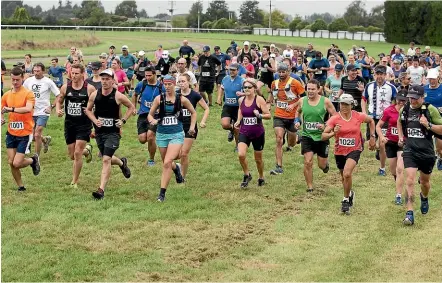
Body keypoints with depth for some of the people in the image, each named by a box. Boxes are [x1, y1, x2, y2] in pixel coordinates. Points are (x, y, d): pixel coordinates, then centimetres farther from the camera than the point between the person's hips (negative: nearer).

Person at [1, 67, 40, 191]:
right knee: (11, 162, 3)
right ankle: (21, 187, 21)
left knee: (17, 163, -9)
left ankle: (33, 160, 22)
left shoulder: (28, 93, -10)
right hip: (11, 133, 5)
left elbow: (28, 109, -28)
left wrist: (12, 109, -32)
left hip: (25, 133, -5)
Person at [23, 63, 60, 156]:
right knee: (32, 135, 10)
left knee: (37, 135, -11)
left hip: (43, 112, -5)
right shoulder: (28, 81, 2)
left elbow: (59, 96, -4)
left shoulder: (48, 82, -8)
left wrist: (52, 107, -9)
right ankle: (45, 139, 41)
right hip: (31, 112, 5)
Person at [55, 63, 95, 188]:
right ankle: (87, 150, 45)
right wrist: (58, 110, -5)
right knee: (72, 155, 11)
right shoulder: (65, 87, 0)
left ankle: (74, 182, 2)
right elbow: (59, 101, 14)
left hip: (84, 124, -4)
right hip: (69, 124, 4)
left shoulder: (89, 88, -8)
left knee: (77, 153, -11)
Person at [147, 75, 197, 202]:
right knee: (166, 163, 16)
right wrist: (152, 120, -16)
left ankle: (162, 193, -13)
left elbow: (193, 112, 14)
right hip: (162, 134, 3)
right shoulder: (159, 99, 0)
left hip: (176, 135, -3)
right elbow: (150, 114, 5)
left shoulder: (182, 99, -2)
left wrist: (192, 126, 4)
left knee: (167, 163, -17)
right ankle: (176, 168, 54)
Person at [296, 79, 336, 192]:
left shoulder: (325, 101, -10)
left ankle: (325, 163, 47)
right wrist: (297, 121, 2)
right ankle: (309, 187, 5)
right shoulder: (302, 101, -2)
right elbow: (298, 112, 20)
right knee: (307, 162, -10)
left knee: (322, 165, 9)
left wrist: (325, 125, -18)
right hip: (307, 136, 1)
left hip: (322, 137, -1)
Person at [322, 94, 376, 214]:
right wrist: (333, 133, -36)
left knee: (347, 174, -24)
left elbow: (371, 121, 14)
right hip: (339, 151, 2)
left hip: (354, 150, -2)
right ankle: (350, 193, 52)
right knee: (344, 176, 20)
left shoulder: (359, 116, -8)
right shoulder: (334, 119, -12)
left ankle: (346, 200, -7)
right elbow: (323, 136, -16)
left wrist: (372, 137, 12)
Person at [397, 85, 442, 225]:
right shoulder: (404, 110, 1)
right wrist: (401, 136, 14)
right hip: (410, 151, 1)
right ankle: (409, 213, -15)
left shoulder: (430, 110, -10)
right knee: (410, 180, -14)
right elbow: (399, 121, 26)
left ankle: (424, 198, 52)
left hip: (427, 152, -1)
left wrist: (428, 125, -23)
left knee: (424, 181, 17)